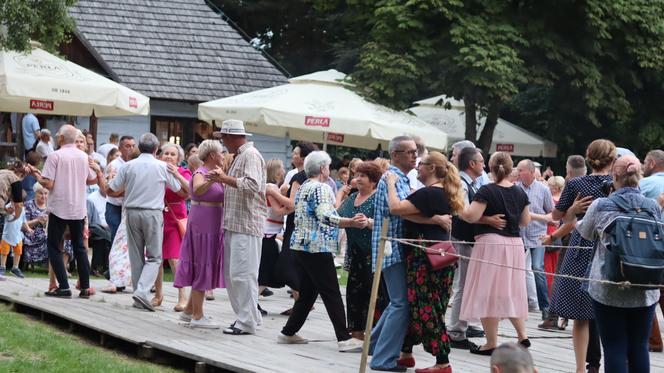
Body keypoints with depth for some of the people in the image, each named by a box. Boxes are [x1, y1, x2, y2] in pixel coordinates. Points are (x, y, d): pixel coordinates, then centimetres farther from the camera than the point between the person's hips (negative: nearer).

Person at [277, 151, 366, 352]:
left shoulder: (303, 188, 16)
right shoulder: (322, 188, -11)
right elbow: (325, 216, -25)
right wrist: (352, 222, -33)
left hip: (300, 245, 9)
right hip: (317, 248, -9)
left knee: (307, 292, 15)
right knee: (332, 295, -7)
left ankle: (288, 333, 16)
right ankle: (344, 339, -9)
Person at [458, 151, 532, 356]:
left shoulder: (487, 191, -12)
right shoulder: (519, 192, 6)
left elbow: (471, 216, -18)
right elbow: (525, 221, 13)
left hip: (490, 242, -6)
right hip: (514, 244, 6)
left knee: (489, 292, 0)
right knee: (511, 291, 17)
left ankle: (491, 343, 2)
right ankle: (522, 335, 14)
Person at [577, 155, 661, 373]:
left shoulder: (600, 206, -9)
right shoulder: (653, 207, -2)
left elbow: (586, 233, 9)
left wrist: (577, 222, 29)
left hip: (608, 290, -2)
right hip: (644, 292, 3)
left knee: (614, 348, 1)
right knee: (639, 348, 10)